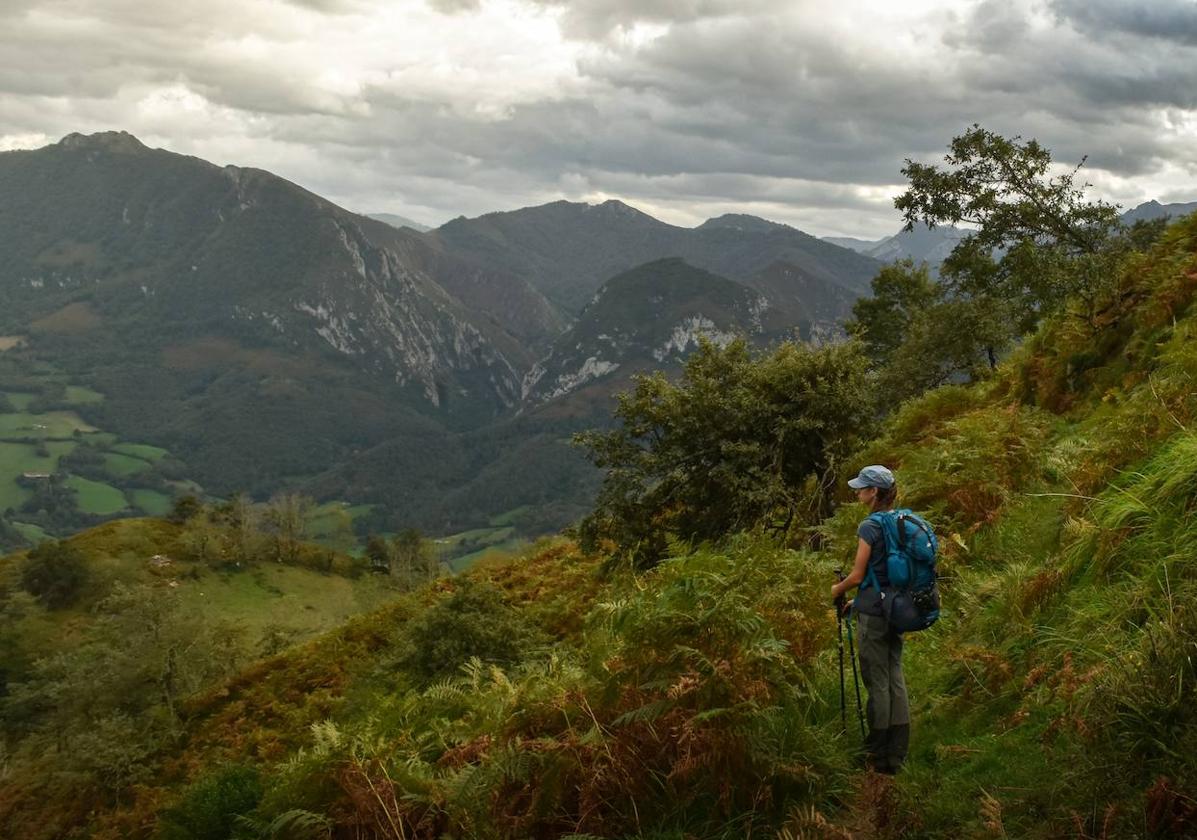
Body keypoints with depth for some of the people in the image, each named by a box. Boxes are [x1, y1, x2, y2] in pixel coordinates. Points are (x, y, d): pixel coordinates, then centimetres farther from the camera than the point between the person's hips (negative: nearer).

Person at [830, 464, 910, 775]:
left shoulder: (870, 528, -15)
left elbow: (857, 576, -13)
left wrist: (837, 590, 7)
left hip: (873, 615, -7)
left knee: (877, 682, 0)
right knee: (895, 679, 10)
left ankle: (878, 755, 8)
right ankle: (897, 754, 15)